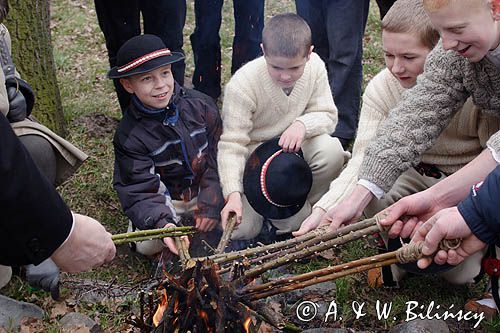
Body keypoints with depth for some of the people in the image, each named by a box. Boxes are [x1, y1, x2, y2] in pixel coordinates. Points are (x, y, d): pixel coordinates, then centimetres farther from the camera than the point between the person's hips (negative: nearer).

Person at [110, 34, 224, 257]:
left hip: (206, 189, 2)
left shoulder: (199, 104, -11)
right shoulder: (129, 135, -17)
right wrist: (162, 223, -39)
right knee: (145, 245, -25)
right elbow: (140, 190, -20)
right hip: (165, 198, -1)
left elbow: (219, 153, -9)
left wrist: (211, 204, -17)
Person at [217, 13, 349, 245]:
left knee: (332, 150, -30)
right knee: (242, 229, -20)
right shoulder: (242, 85, -27)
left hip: (293, 148, 4)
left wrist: (302, 124, -31)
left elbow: (327, 116, -7)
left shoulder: (315, 66, -13)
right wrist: (233, 194, -38)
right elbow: (232, 145, -26)